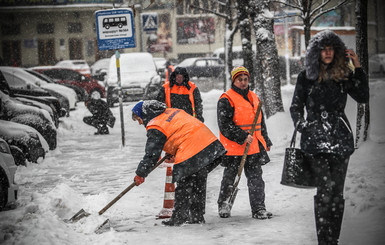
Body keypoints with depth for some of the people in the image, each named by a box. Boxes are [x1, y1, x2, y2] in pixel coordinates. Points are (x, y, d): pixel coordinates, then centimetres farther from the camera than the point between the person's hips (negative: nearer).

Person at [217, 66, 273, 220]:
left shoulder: (253, 97, 15)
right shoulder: (226, 100, -9)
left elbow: (261, 122, 24)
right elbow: (225, 125, -16)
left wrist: (266, 141, 24)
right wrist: (243, 137, -19)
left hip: (254, 147, 6)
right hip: (233, 148, -6)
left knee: (256, 178, 2)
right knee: (229, 178, 7)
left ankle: (258, 208, 3)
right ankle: (223, 204, 27)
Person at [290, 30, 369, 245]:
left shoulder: (344, 74, 9)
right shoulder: (306, 76, 6)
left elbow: (363, 98, -1)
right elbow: (296, 106, 12)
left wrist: (358, 68, -4)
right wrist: (301, 125, -3)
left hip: (340, 138, 2)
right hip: (315, 139, -2)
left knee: (337, 192, 3)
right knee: (326, 188, -13)